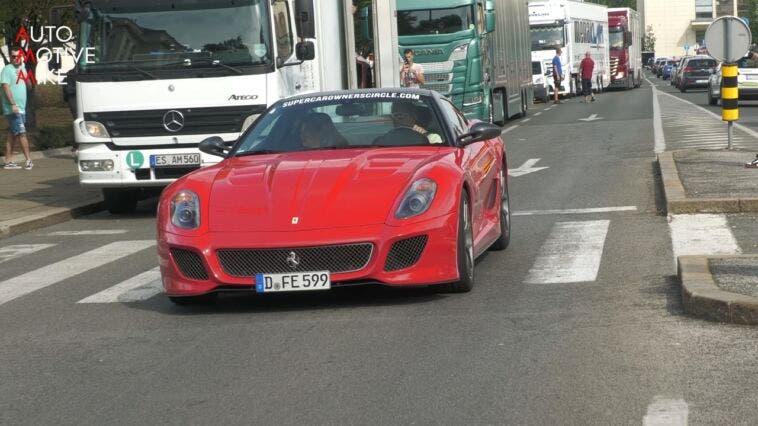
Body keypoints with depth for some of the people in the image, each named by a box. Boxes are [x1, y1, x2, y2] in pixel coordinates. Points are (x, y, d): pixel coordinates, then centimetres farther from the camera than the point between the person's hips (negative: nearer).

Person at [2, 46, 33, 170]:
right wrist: (13, 104, -23)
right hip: (12, 109, -8)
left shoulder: (22, 69, 15)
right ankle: (28, 159, -7)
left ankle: (8, 162, 11)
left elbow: (28, 84, 24)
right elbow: (6, 87, -18)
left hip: (21, 108, 8)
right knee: (22, 133, -9)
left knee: (12, 135, 9)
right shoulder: (7, 69, -9)